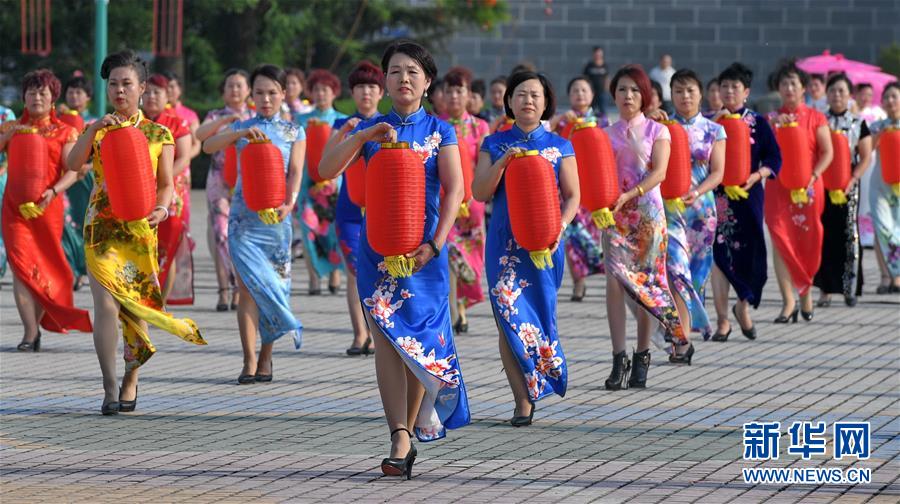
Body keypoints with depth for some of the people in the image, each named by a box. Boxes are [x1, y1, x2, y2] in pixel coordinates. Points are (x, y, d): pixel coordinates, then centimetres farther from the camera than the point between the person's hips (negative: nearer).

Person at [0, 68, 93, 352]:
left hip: (47, 208, -1)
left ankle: (34, 326, 20)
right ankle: (31, 332, -15)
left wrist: (53, 191, -21)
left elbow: (72, 171, -4)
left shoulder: (64, 132, 5)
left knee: (44, 267, 4)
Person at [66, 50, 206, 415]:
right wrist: (94, 129, -18)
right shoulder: (97, 130, 8)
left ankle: (130, 380, 22)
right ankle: (110, 389, -13)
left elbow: (166, 183, 6)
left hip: (141, 229, 1)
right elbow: (72, 165, -7)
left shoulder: (158, 134, 7)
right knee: (106, 304, -12)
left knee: (135, 306, 5)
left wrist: (162, 208, -14)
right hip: (101, 227, -1)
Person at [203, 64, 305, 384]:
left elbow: (295, 172, -2)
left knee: (273, 284, 4)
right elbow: (208, 147, -9)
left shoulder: (294, 132, 9)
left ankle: (266, 357, 16)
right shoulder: (241, 128, 7)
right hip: (243, 216, -1)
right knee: (249, 285, -8)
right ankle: (249, 362, -10)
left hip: (276, 217, 1)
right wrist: (241, 133, -25)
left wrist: (289, 202, -21)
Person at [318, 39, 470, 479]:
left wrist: (435, 245, -14)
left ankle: (410, 429, 16)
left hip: (422, 248, -1)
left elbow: (454, 190, -3)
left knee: (420, 340, 1)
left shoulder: (440, 131, 5)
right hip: (377, 246, 1)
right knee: (386, 337, -9)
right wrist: (363, 137, -17)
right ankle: (401, 440, -15)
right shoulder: (370, 129, 8)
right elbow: (326, 170, -3)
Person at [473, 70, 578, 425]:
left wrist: (559, 227, -13)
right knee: (509, 315, -6)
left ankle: (537, 383, 18)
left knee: (538, 311, 0)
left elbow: (572, 196, 5)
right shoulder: (495, 145, 9)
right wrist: (503, 161, -13)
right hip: (505, 242, 0)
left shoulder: (560, 147, 7)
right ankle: (523, 400, -4)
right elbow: (479, 193, 1)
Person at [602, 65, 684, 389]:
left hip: (647, 212, -1)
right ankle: (619, 359, -11)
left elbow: (659, 172, -8)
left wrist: (629, 194, -20)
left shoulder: (657, 131, 5)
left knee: (646, 282, -1)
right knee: (615, 280, -10)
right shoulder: (606, 134, 11)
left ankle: (642, 357, 6)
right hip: (615, 214, 1)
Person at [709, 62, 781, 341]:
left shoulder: (758, 123, 6)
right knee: (720, 253, -5)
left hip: (748, 194, 0)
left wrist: (755, 176, -13)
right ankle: (722, 319, -2)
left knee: (749, 251, 1)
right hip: (718, 194, 0)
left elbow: (774, 159, 3)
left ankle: (743, 306, 26)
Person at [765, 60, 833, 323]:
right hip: (778, 187, 0)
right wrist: (773, 125, -13)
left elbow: (827, 153, -1)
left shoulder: (815, 118, 5)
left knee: (808, 242, 5)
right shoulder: (772, 118, 9)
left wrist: (812, 177, -14)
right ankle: (788, 301, -12)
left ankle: (806, 291, 26)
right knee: (780, 241, -10)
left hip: (808, 189, 0)